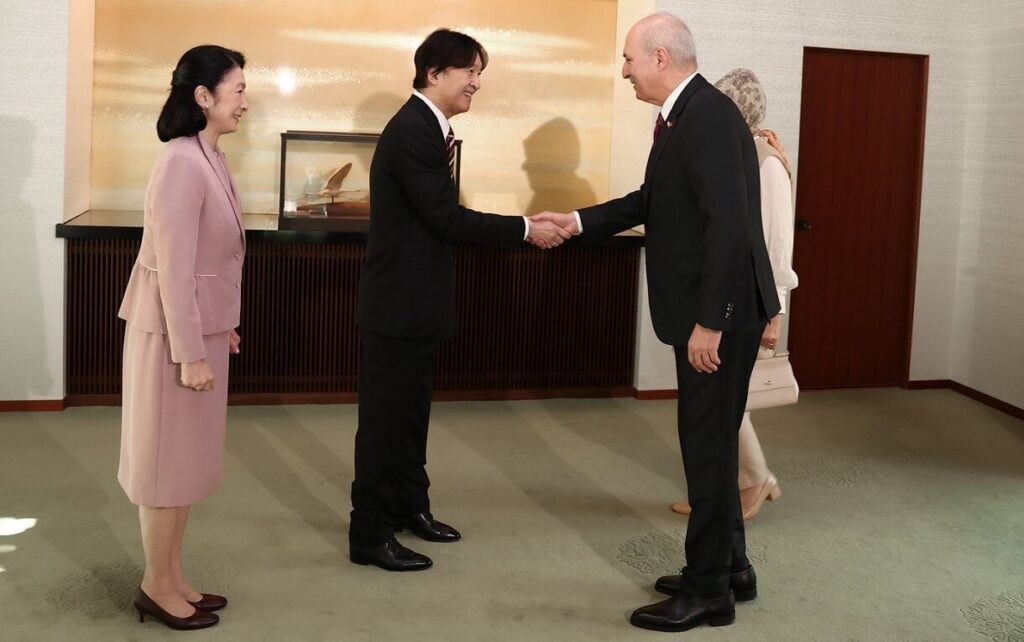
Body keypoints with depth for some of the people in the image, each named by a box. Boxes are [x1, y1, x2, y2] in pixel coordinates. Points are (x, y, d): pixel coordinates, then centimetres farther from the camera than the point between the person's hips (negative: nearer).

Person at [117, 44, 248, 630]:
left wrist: (223, 327, 17)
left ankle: (172, 579, 28)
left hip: (203, 326, 9)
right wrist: (189, 354, -20)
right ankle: (158, 587, 19)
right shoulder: (182, 163, -21)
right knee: (167, 458, 4)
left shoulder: (210, 158, 7)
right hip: (175, 331, -9)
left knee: (188, 458, 16)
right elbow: (173, 268, -22)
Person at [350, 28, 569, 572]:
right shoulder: (411, 131, -19)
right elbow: (447, 218, -22)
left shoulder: (426, 128, 12)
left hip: (415, 300, 10)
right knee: (385, 415, 0)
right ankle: (370, 535, 10)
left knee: (410, 409, 20)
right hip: (398, 302, -10)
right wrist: (525, 230, -17)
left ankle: (409, 506, 35)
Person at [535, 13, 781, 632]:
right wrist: (578, 221, 20)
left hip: (721, 312, -10)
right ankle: (729, 565, 32)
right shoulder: (684, 116, 11)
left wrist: (710, 322, -25)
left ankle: (708, 590, 13)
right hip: (705, 311, 10)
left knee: (708, 444, 0)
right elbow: (652, 201, 21)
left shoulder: (709, 115, -20)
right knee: (710, 441, 18)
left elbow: (728, 224, -26)